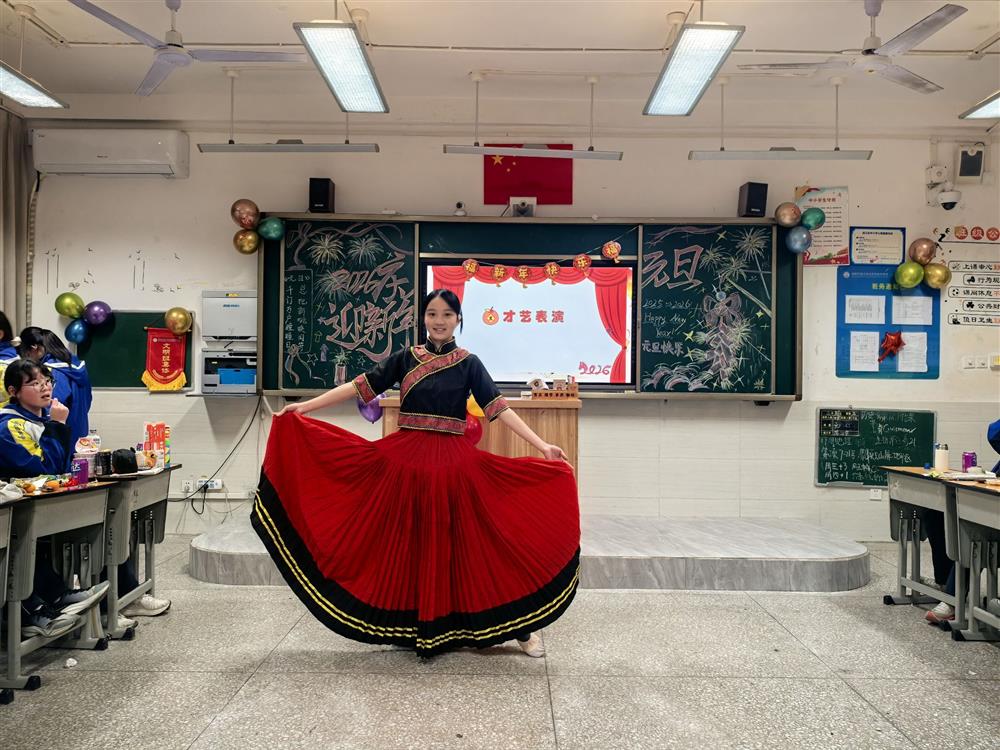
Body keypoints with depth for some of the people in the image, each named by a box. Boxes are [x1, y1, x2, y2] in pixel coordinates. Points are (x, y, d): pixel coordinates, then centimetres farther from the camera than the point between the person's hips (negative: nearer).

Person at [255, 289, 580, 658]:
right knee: (407, 542, 7)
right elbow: (360, 385, 5)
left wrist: (541, 445, -14)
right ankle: (410, 624, 24)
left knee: (465, 542, 0)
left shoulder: (469, 364, 2)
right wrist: (305, 406, 1)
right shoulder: (405, 358, 6)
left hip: (454, 463, -2)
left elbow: (499, 408, -4)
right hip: (405, 460, 2)